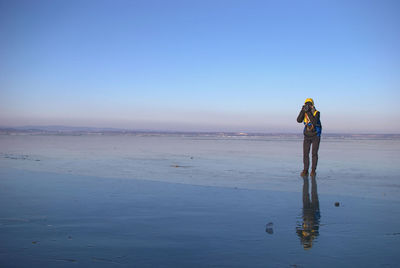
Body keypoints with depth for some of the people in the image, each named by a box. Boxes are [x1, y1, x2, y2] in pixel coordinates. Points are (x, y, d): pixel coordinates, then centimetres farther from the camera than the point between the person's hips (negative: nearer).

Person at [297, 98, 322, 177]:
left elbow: (314, 122, -32)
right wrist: (302, 111, -27)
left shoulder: (316, 113, -15)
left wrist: (309, 112, -35)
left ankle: (313, 170, 5)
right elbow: (299, 120, -19)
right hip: (307, 137, 3)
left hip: (316, 136, -3)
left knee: (314, 153, -5)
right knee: (305, 153, -2)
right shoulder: (304, 113, -3)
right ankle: (305, 170, 6)